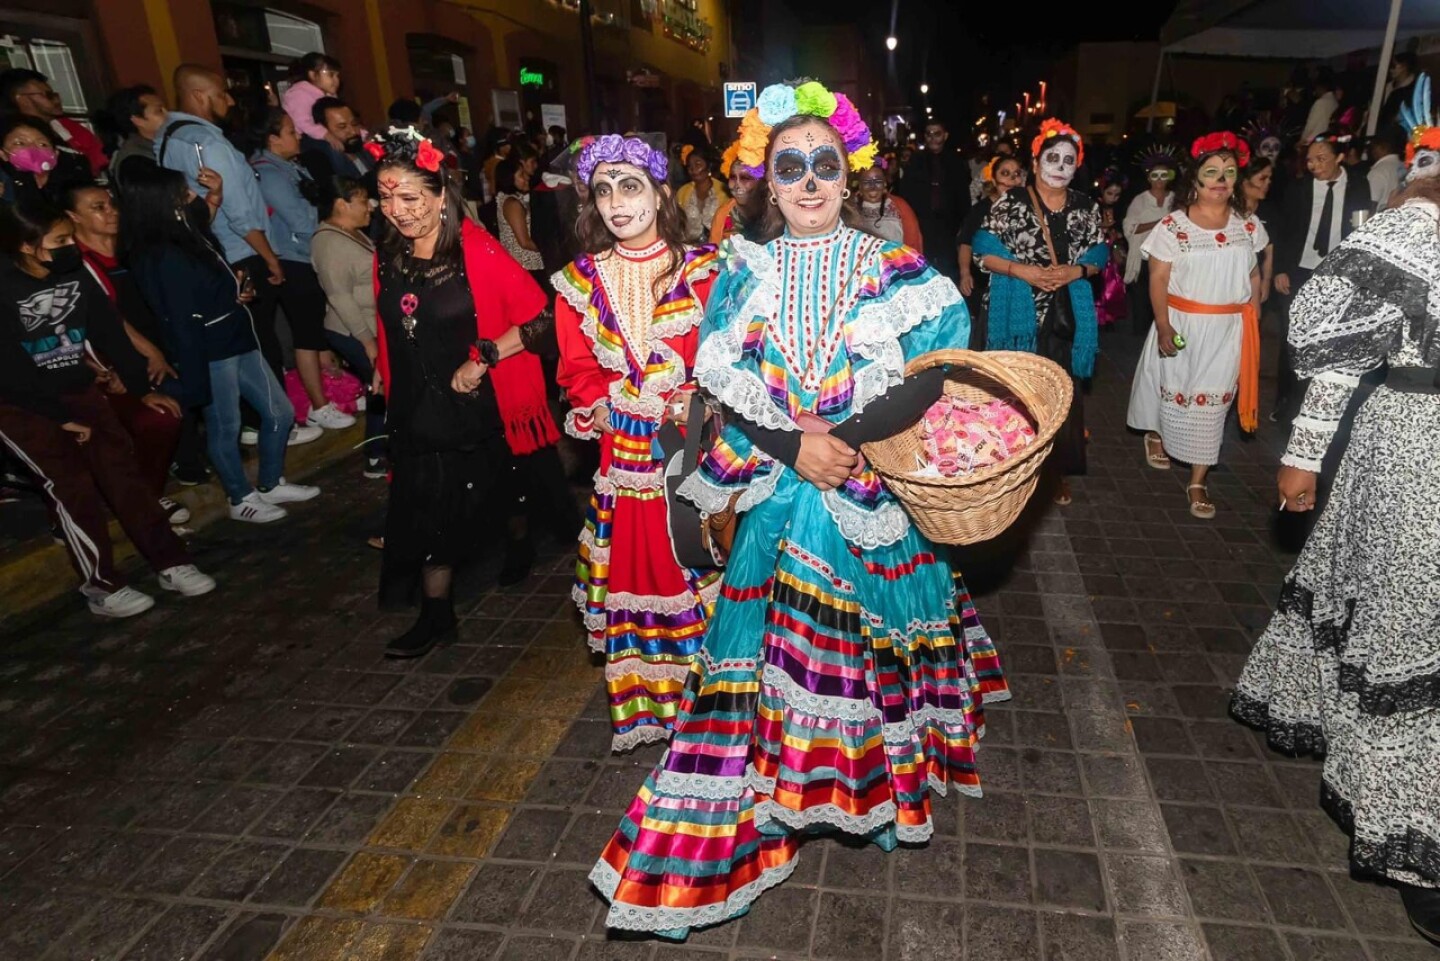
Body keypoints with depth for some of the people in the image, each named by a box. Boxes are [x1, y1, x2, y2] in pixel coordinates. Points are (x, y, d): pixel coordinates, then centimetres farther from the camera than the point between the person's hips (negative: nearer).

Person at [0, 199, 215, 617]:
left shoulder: (74, 274, -4)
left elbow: (108, 333, 3)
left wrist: (142, 388, 4)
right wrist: (60, 417, -14)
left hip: (76, 390, 5)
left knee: (122, 470, -1)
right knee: (72, 487, -8)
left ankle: (171, 563, 4)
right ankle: (102, 587, 3)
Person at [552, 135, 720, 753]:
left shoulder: (701, 270, -1)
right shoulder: (581, 281, 7)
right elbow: (578, 370, 6)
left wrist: (694, 403, -19)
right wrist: (605, 409, -11)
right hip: (625, 454, 2)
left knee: (699, 566, 3)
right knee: (635, 565, 8)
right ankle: (641, 703, 26)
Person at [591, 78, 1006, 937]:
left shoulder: (895, 271, 1)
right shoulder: (743, 272, 4)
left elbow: (936, 371, -8)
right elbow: (722, 381, -3)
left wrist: (845, 439, -19)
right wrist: (795, 447, -17)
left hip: (873, 491, 0)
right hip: (776, 491, 1)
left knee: (867, 634, 11)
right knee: (769, 644, 3)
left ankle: (882, 788, 36)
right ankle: (758, 809, 18)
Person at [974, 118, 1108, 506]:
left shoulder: (1085, 207, 8)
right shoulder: (1011, 203, -2)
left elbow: (1099, 255, 10)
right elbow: (983, 251, -5)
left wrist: (1075, 271, -10)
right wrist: (1023, 271, -16)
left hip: (1067, 315, 3)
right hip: (1021, 314, -3)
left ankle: (1060, 471, 20)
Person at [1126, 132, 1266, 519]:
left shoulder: (1248, 225, 4)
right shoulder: (1174, 225, -7)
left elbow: (1253, 276, 11)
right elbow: (1158, 279, -9)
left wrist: (1254, 323, 7)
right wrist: (1163, 327, -15)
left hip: (1228, 329, 3)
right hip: (1183, 324, -2)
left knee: (1212, 403, 4)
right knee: (1173, 389, 13)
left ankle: (1197, 483, 11)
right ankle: (1154, 433, 46)